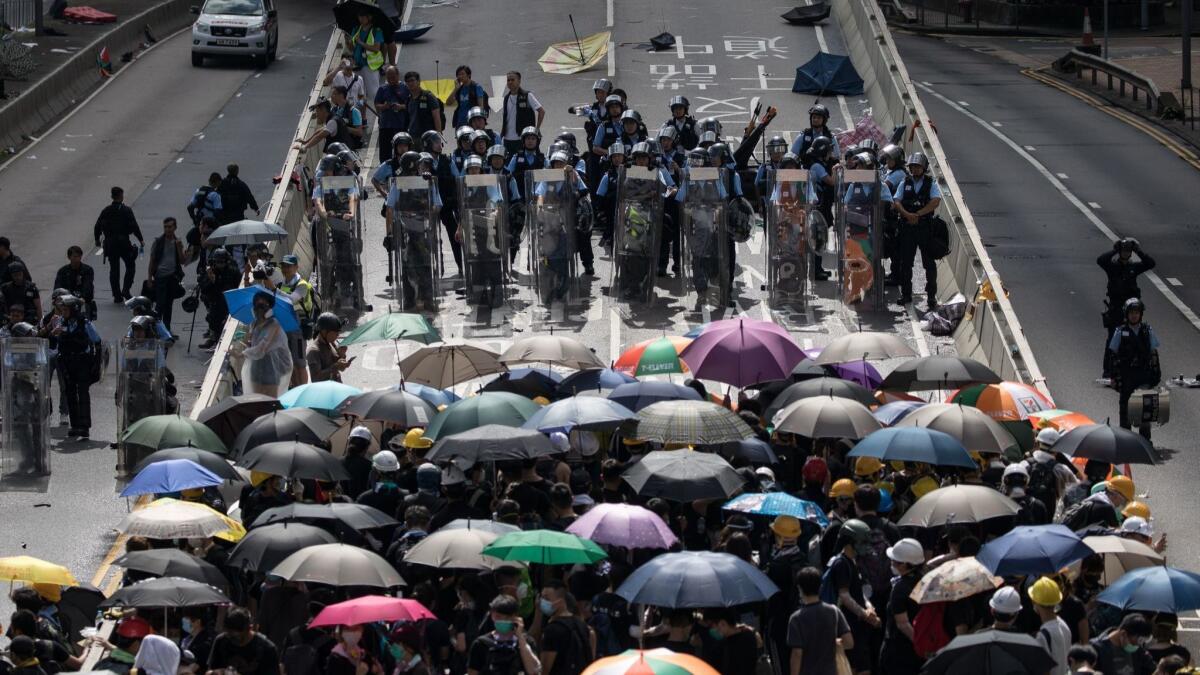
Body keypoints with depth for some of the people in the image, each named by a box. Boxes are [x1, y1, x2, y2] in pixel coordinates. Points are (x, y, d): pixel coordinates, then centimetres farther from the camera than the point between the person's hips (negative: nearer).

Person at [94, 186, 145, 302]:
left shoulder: (106, 211, 3)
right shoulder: (126, 210, -9)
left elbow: (97, 226, 6)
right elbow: (134, 227, -13)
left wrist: (97, 239, 21)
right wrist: (141, 240, -4)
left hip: (109, 243, 4)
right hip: (123, 243, -4)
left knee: (114, 269, 9)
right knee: (130, 266, 11)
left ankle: (117, 295, 9)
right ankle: (125, 290, -3)